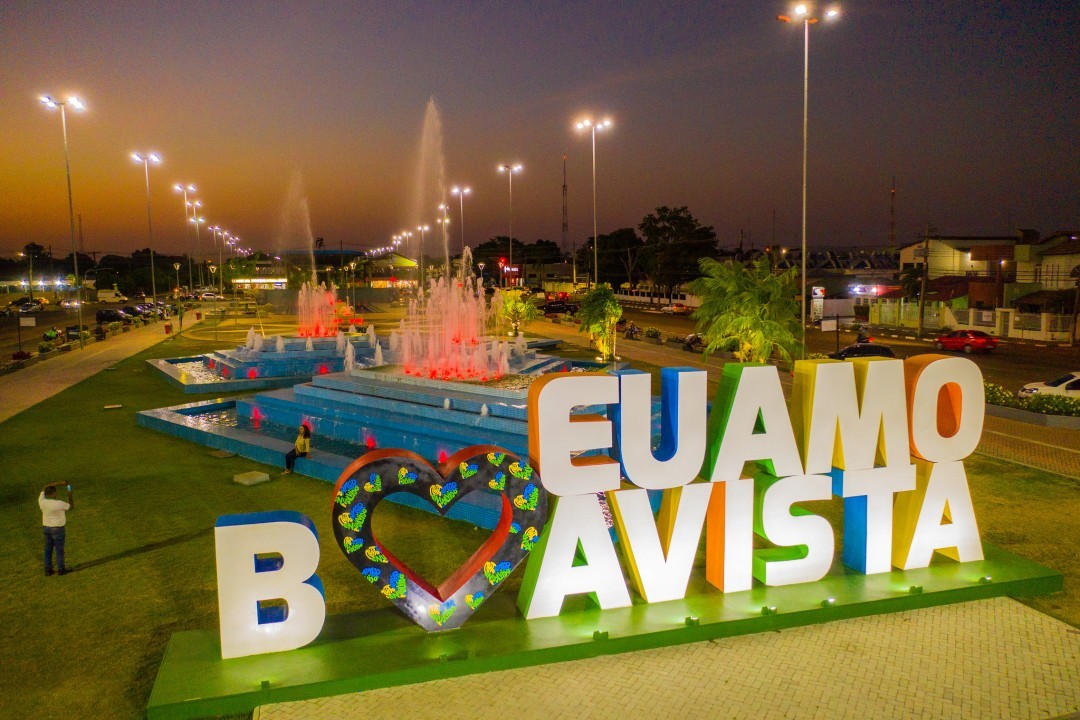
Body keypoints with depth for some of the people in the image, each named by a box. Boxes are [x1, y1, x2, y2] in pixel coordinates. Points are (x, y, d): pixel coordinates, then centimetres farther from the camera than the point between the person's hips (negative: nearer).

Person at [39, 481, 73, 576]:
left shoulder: (42, 501, -10)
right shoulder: (59, 504, -24)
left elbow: (44, 489, 7)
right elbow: (71, 506, -4)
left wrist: (59, 483, 6)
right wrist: (70, 496, 8)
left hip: (46, 527, 5)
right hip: (57, 529, -5)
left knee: (48, 549, 14)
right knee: (59, 549, 6)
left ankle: (48, 570, 20)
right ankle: (61, 569, 14)